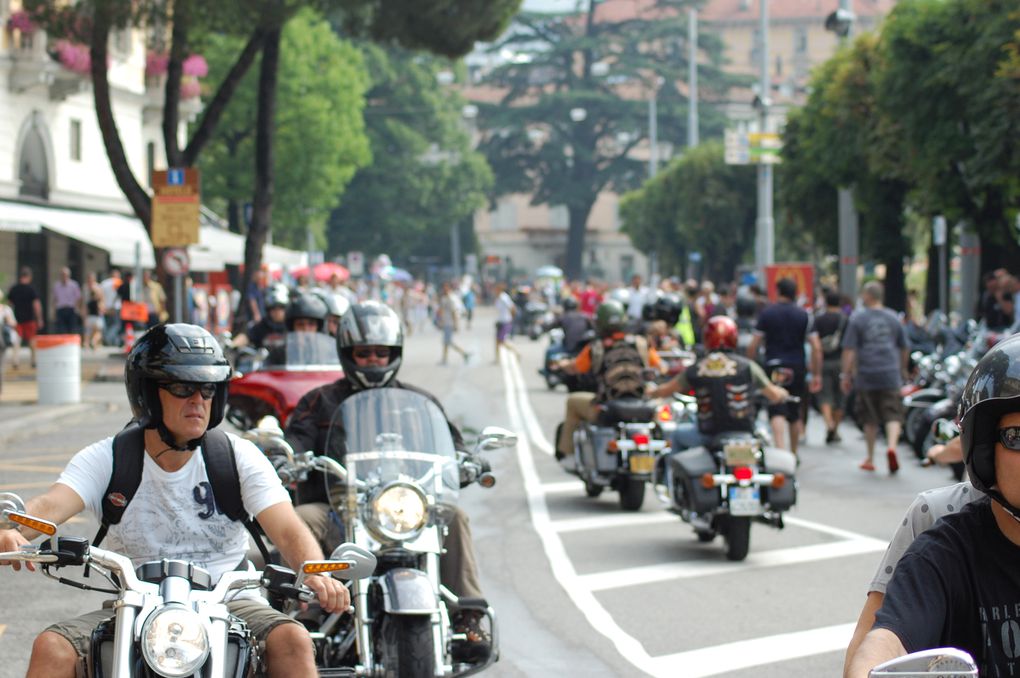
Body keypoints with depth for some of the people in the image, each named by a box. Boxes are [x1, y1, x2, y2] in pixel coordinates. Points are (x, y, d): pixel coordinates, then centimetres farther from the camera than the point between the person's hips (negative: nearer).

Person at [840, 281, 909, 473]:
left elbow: (849, 349, -6)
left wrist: (846, 375, 0)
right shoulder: (893, 318, 7)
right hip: (891, 375, 1)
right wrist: (902, 369, 33)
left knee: (870, 420, 9)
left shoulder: (857, 318, -3)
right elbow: (904, 348, 18)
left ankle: (870, 459, 18)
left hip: (866, 376, -1)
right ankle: (892, 446, -27)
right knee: (893, 415, -2)